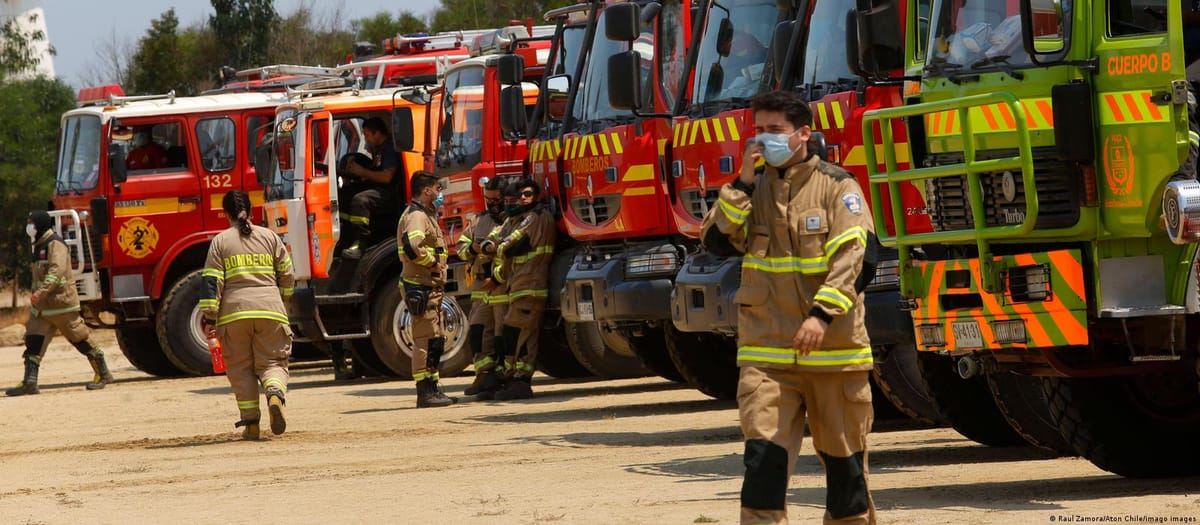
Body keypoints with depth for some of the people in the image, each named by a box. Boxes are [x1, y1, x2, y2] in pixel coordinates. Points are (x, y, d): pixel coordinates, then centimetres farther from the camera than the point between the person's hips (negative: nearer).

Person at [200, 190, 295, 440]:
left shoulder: (220, 241, 5)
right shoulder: (270, 237, 10)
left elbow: (211, 282, -2)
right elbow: (287, 276, 12)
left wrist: (209, 317, -1)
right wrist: (280, 301, 30)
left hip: (234, 312, -1)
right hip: (270, 310, 1)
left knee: (241, 368, 8)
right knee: (273, 362, 5)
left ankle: (250, 422, 3)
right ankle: (275, 394, -27)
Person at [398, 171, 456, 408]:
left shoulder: (426, 215, 21)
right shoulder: (416, 216, -13)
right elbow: (411, 246, -31)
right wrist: (433, 262, -18)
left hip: (430, 287, 11)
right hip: (421, 287, -11)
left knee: (436, 339, 14)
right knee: (425, 339, -10)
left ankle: (431, 389, 19)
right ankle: (425, 392, -10)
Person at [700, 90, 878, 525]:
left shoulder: (836, 186, -3)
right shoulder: (752, 188, 11)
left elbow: (856, 259, -12)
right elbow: (718, 241, 1)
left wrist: (823, 314, -23)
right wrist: (742, 186, -7)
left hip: (833, 347, -2)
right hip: (767, 350, 2)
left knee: (843, 456, 7)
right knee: (764, 452, -10)